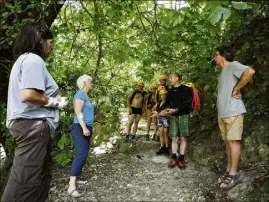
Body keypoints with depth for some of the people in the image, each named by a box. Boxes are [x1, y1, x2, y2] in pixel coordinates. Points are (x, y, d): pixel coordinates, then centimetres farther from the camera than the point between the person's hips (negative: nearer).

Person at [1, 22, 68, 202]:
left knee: (43, 173, 21)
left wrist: (54, 99, 13)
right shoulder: (33, 60, -12)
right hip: (33, 125, -11)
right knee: (25, 182, -4)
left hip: (32, 125, 11)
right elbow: (28, 94, -26)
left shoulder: (24, 60, 20)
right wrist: (55, 102, -12)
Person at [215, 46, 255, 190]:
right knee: (228, 142, 10)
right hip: (222, 113, 9)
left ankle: (234, 174, -1)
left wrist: (236, 89, -17)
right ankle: (229, 171, 17)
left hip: (233, 112, -9)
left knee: (233, 141, -6)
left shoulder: (233, 65, -6)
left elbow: (250, 72, -25)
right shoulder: (223, 71, 22)